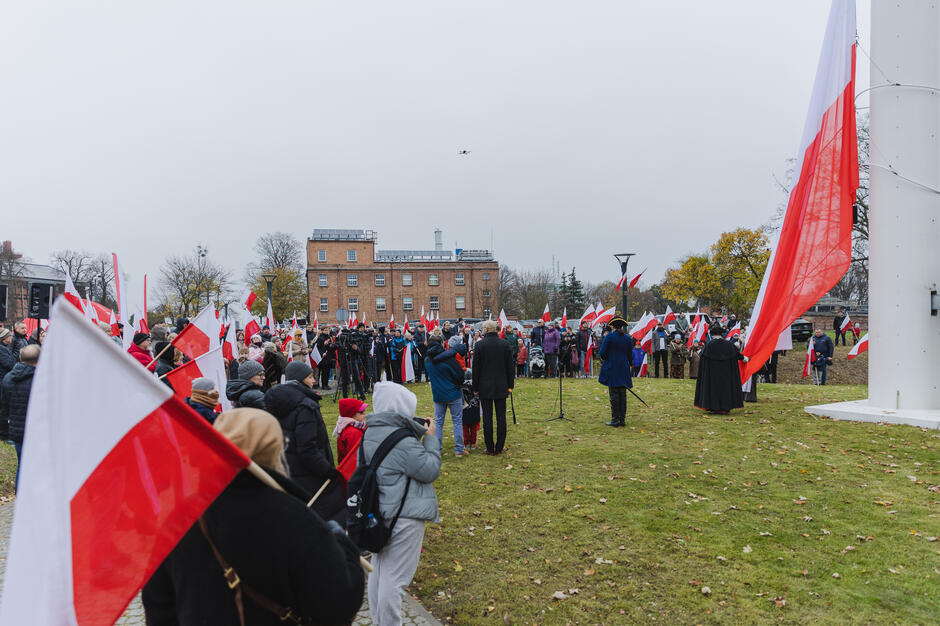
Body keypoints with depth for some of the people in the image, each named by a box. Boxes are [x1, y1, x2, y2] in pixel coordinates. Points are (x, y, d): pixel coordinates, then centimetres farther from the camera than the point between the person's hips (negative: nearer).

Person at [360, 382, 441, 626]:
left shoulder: (369, 435, 4)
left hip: (378, 514, 9)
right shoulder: (403, 442, -23)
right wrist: (430, 438, -6)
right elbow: (431, 470, -15)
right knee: (395, 579, 2)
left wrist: (419, 433, 8)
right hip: (404, 518, -9)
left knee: (378, 572, 22)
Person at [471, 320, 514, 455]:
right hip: (501, 387, 2)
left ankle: (490, 448, 6)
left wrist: (475, 387, 4)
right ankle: (499, 447, 11)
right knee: (501, 417, 7)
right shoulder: (504, 344, 0)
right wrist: (510, 385, 12)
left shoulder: (479, 345, -7)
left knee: (487, 418, 3)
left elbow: (476, 368, -4)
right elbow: (510, 367, 4)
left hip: (485, 387, -2)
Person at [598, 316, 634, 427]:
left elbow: (602, 353, -9)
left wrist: (606, 360, 12)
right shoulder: (628, 338, 4)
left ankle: (615, 420, -1)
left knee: (614, 395, -1)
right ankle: (622, 419, 10)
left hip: (612, 369, -4)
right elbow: (630, 356, 8)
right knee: (622, 394, 8)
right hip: (624, 370, 4)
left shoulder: (609, 336, -9)